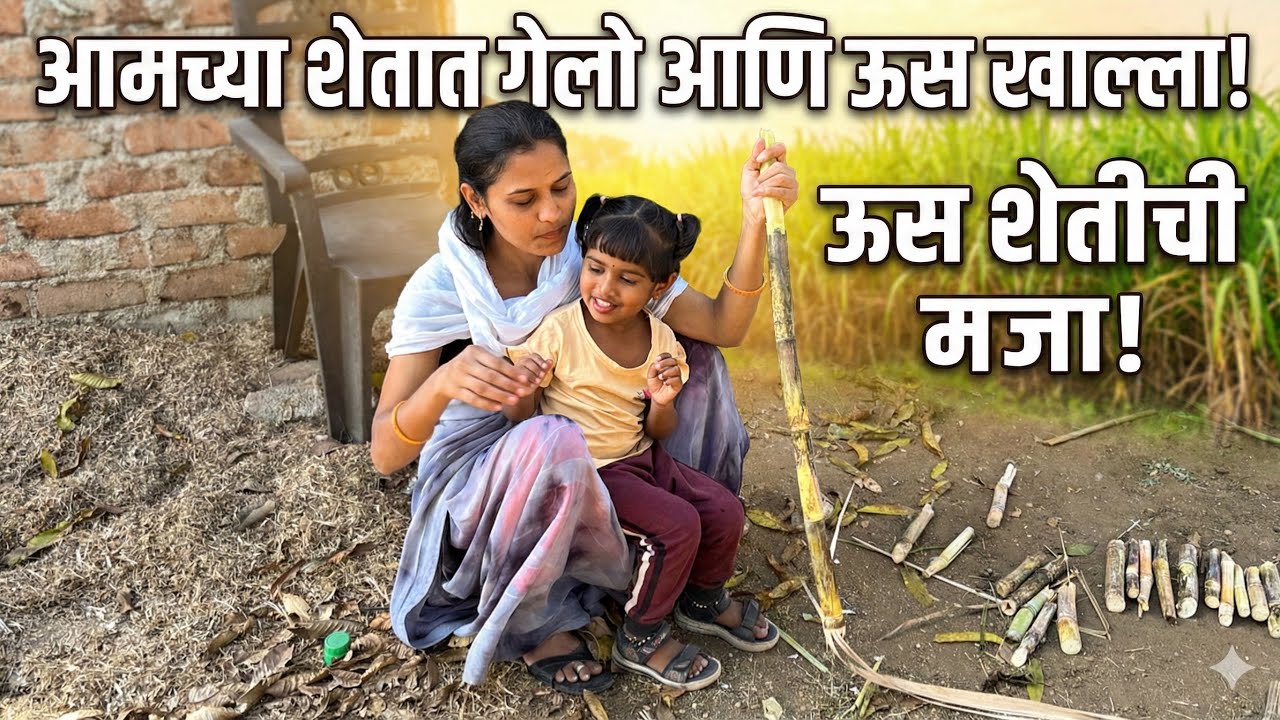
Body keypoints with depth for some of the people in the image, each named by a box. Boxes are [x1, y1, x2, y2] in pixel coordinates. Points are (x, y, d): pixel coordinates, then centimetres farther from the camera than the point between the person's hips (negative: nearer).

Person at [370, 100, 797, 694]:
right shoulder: (437, 289, -23)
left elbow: (721, 327, -19)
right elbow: (385, 454, -28)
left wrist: (754, 221, -35)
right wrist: (443, 383, -49)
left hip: (591, 470, 5)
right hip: (474, 481, -4)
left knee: (692, 349, -10)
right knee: (554, 440, -39)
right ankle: (526, 628, -12)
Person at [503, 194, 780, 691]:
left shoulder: (661, 340, -3)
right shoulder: (559, 332, -17)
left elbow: (659, 432, 5)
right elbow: (519, 418, -11)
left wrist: (663, 402, -18)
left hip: (640, 458, 6)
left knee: (724, 511, -3)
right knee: (678, 525, -21)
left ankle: (702, 601, 27)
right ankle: (640, 640, 1)